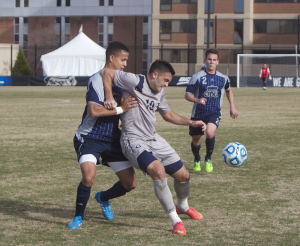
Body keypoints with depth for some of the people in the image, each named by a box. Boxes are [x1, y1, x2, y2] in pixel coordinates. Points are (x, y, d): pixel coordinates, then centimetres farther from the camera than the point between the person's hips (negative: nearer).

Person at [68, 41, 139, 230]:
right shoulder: (97, 80, -15)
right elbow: (93, 111, -25)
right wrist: (120, 109, -23)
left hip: (113, 139, 7)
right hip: (90, 137, -7)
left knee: (131, 183, 4)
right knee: (89, 176, -29)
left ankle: (103, 198, 35)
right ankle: (79, 216, -5)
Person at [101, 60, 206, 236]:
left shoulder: (160, 93, 11)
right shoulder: (135, 82, -15)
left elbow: (167, 114, 27)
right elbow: (106, 73, -13)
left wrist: (191, 123, 20)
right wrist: (110, 97, -22)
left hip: (154, 139, 9)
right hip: (134, 140, -9)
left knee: (183, 175, 10)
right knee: (158, 170, -32)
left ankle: (183, 206, 45)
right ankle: (175, 220, -19)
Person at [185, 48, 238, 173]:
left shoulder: (223, 78, 4)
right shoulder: (197, 77, -7)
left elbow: (228, 90, 26)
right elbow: (187, 94, -9)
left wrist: (232, 106, 18)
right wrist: (197, 100, -29)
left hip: (214, 112, 0)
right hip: (198, 113, 0)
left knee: (210, 133, -29)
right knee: (196, 141, 8)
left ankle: (208, 159, -4)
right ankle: (197, 160, 42)